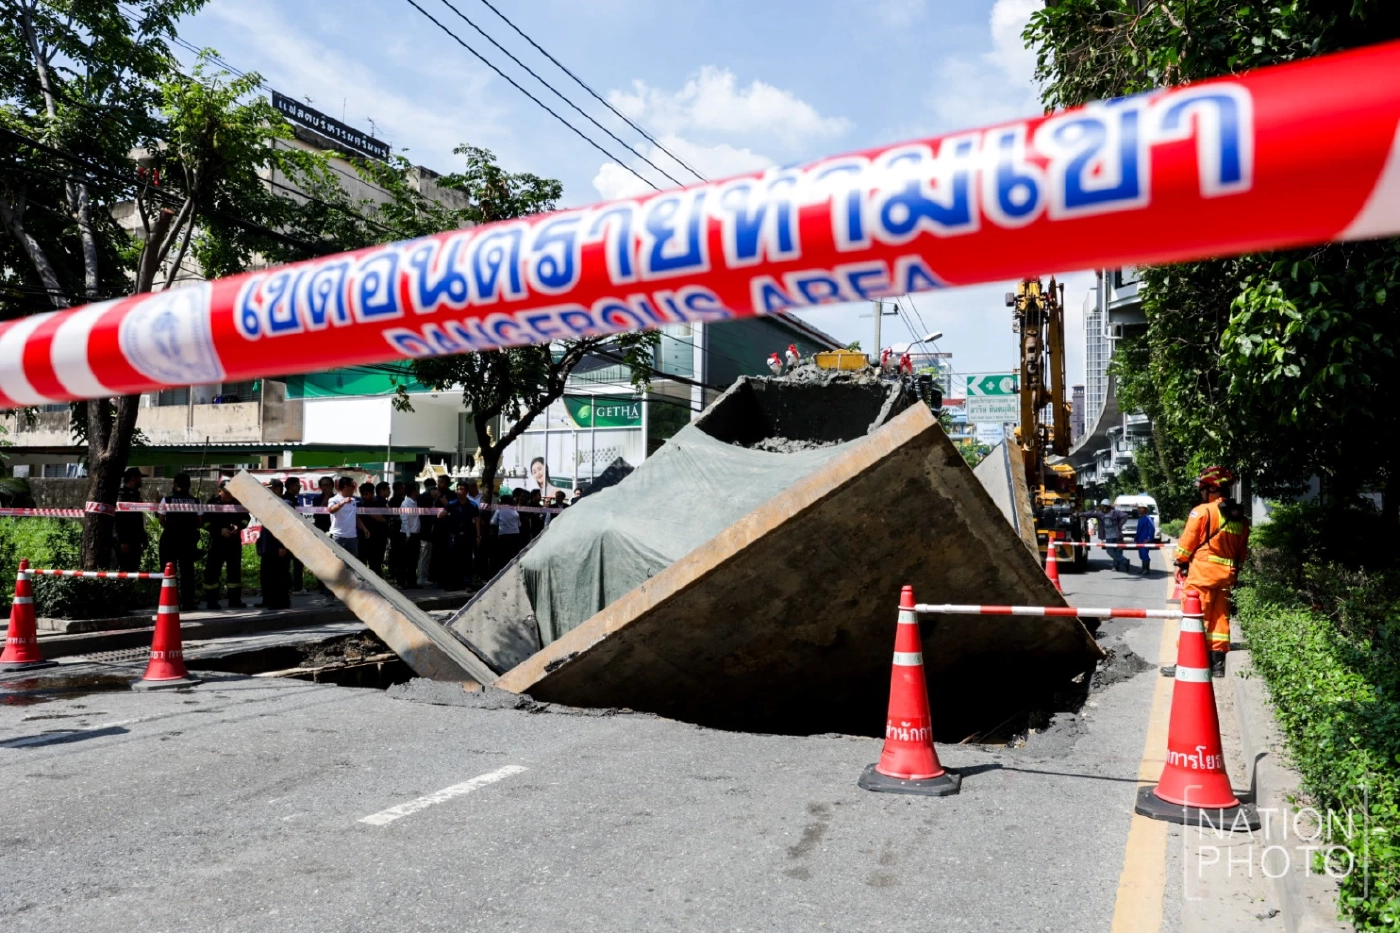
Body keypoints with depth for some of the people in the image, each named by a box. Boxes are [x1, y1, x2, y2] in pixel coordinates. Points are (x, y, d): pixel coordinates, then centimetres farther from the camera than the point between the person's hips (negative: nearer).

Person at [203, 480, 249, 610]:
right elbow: (206, 522, -5)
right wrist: (220, 530, -17)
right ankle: (211, 601, 4)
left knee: (235, 570, 8)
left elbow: (245, 518, 11)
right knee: (212, 571, -3)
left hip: (235, 541, 3)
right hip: (217, 541, -3)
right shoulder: (213, 502, -3)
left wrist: (238, 526, -9)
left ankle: (235, 600, 17)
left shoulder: (238, 501, 3)